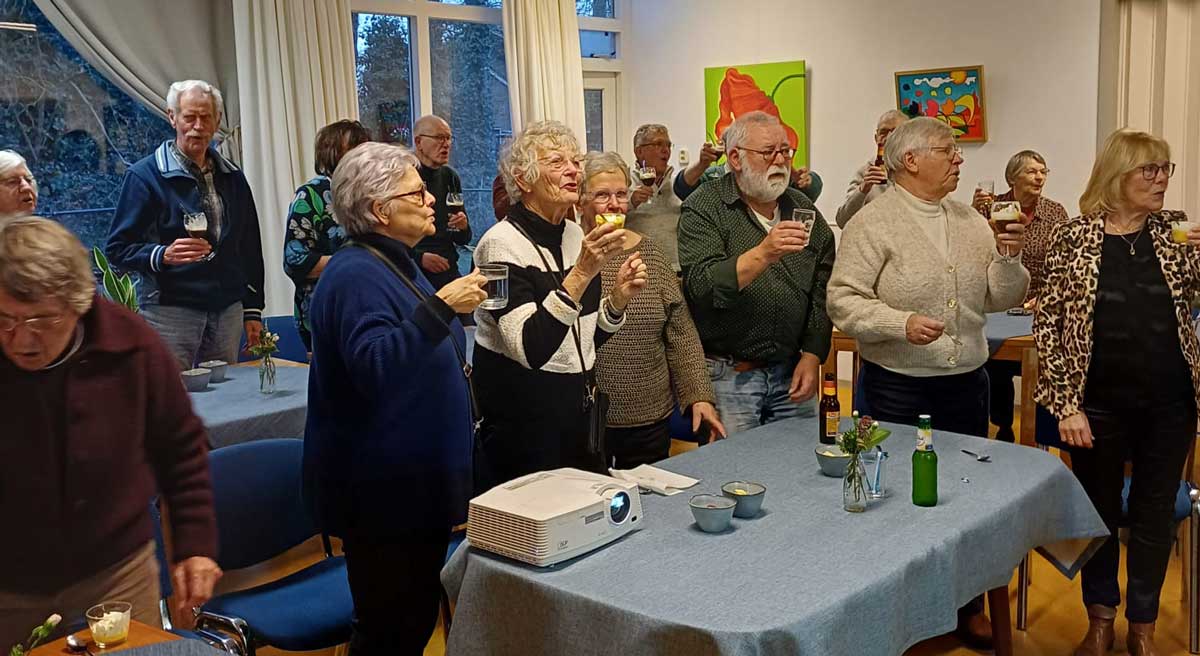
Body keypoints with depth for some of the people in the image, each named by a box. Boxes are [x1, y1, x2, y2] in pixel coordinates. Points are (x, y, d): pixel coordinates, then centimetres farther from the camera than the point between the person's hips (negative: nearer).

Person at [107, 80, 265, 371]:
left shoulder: (232, 177, 13)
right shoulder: (145, 175, -3)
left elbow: (250, 247, 16)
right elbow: (117, 249, -5)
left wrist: (253, 310, 11)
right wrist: (162, 255, -24)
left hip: (228, 311, 5)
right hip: (170, 311, -4)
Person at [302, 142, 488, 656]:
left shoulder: (397, 264, 14)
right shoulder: (357, 275, -17)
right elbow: (374, 366, -31)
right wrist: (440, 306, -33)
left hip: (417, 481, 10)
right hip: (383, 491, -10)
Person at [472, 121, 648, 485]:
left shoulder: (575, 235, 6)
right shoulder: (502, 243, -17)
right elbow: (530, 349, -29)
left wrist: (618, 297, -6)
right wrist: (582, 273, -33)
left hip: (578, 407, 7)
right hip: (522, 414, -7)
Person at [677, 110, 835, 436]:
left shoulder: (803, 208, 10)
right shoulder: (703, 209, -6)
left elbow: (821, 291, 8)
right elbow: (701, 287, -20)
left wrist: (812, 356, -1)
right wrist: (762, 254, -30)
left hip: (791, 372, 5)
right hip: (727, 374, -5)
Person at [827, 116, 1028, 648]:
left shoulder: (970, 221, 8)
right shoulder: (874, 221, -10)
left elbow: (999, 299, 9)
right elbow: (844, 300, -16)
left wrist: (1009, 259, -9)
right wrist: (901, 323, -28)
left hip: (967, 383, 6)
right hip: (896, 389, -5)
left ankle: (968, 606, 33)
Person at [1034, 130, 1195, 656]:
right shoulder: (1073, 238, -6)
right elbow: (1049, 325, -5)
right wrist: (1066, 403, -10)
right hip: (1100, 405, -2)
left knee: (1155, 513, 13)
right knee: (1099, 512, 12)